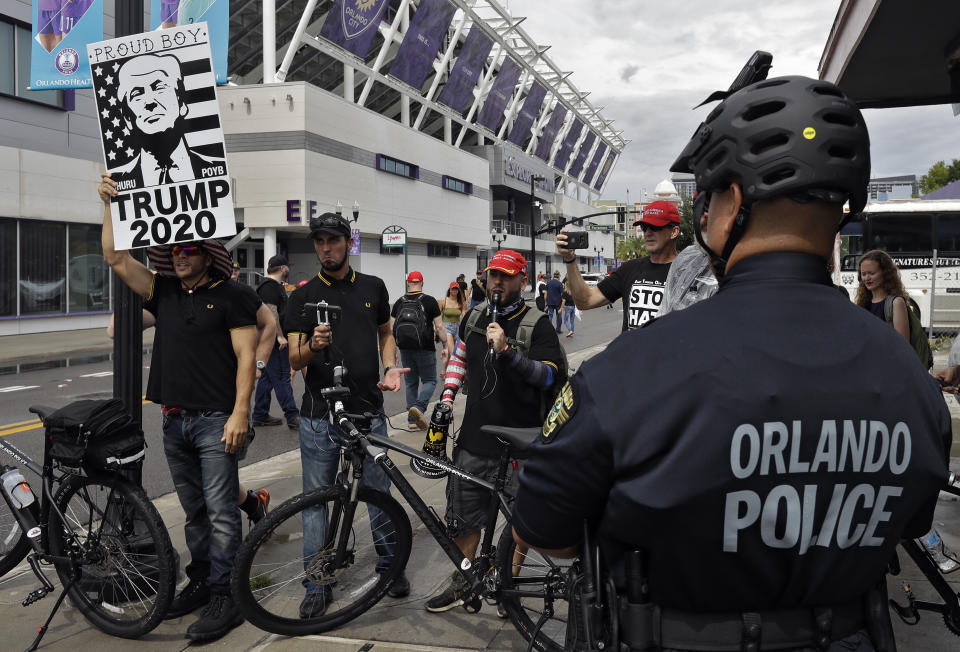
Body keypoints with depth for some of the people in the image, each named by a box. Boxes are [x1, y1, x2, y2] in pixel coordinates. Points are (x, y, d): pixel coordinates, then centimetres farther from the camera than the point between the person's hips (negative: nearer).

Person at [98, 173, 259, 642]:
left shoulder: (231, 297, -4)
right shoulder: (164, 292, 13)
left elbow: (246, 357, -9)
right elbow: (116, 258, 10)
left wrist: (239, 413, -16)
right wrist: (109, 203, 4)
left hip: (215, 420, -6)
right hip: (174, 419, 6)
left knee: (220, 510, -4)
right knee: (193, 510, 16)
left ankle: (225, 597, 2)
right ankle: (200, 582, 28)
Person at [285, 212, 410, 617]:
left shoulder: (373, 287, 7)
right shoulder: (303, 297, 2)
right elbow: (294, 361, -3)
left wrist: (391, 367, 0)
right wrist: (313, 346, -25)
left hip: (368, 410, 1)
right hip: (319, 415, -1)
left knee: (380, 493, 8)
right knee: (316, 500, 6)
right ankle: (317, 585, 21)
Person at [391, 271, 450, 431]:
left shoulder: (399, 302, 8)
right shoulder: (429, 301, -2)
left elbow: (391, 328, 7)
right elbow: (439, 326, -6)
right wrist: (445, 347, 1)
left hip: (405, 349, 4)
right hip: (425, 349, -4)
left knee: (411, 383, 13)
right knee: (429, 381, 8)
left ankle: (412, 420, 13)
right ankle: (419, 407, -18)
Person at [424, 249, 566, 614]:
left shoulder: (537, 325, -9)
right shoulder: (475, 317, 9)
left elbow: (553, 375, -21)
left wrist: (507, 351, -31)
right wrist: (446, 399, 15)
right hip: (473, 441, 5)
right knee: (463, 520, 13)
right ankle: (462, 584, 32)